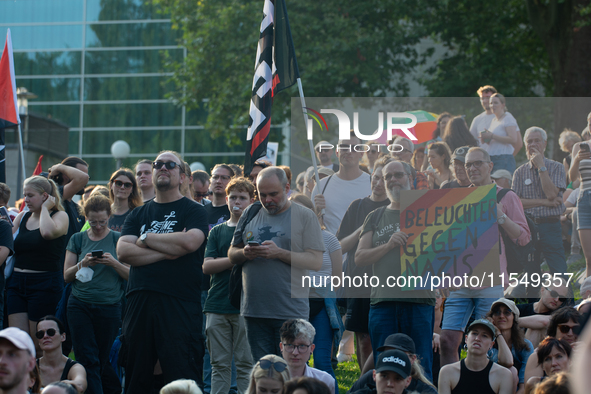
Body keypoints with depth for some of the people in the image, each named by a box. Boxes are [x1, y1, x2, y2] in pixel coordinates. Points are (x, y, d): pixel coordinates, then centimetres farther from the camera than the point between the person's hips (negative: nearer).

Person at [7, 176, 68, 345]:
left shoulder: (60, 216, -2)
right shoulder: (22, 217, 15)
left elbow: (48, 232, -25)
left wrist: (45, 208, -10)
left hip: (44, 285, -5)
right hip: (17, 283, 5)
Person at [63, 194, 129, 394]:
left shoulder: (117, 239, 5)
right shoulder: (77, 239, 10)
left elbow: (131, 274, 1)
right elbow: (66, 276, 8)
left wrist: (114, 263, -16)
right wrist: (83, 264, -10)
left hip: (109, 306, -1)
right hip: (80, 305, 1)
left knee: (103, 361, 2)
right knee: (87, 360, -8)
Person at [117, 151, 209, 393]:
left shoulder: (193, 211, 6)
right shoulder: (139, 214, 19)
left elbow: (190, 241, -15)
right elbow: (123, 251, 3)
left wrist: (146, 239, -2)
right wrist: (167, 251, -7)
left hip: (179, 302, -4)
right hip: (139, 299, 5)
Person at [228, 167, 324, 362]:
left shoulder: (305, 216, 2)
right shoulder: (250, 214, 14)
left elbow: (316, 261, -6)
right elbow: (232, 255, 17)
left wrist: (279, 253, -16)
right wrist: (244, 254, -7)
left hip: (290, 311, -4)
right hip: (255, 310, 4)